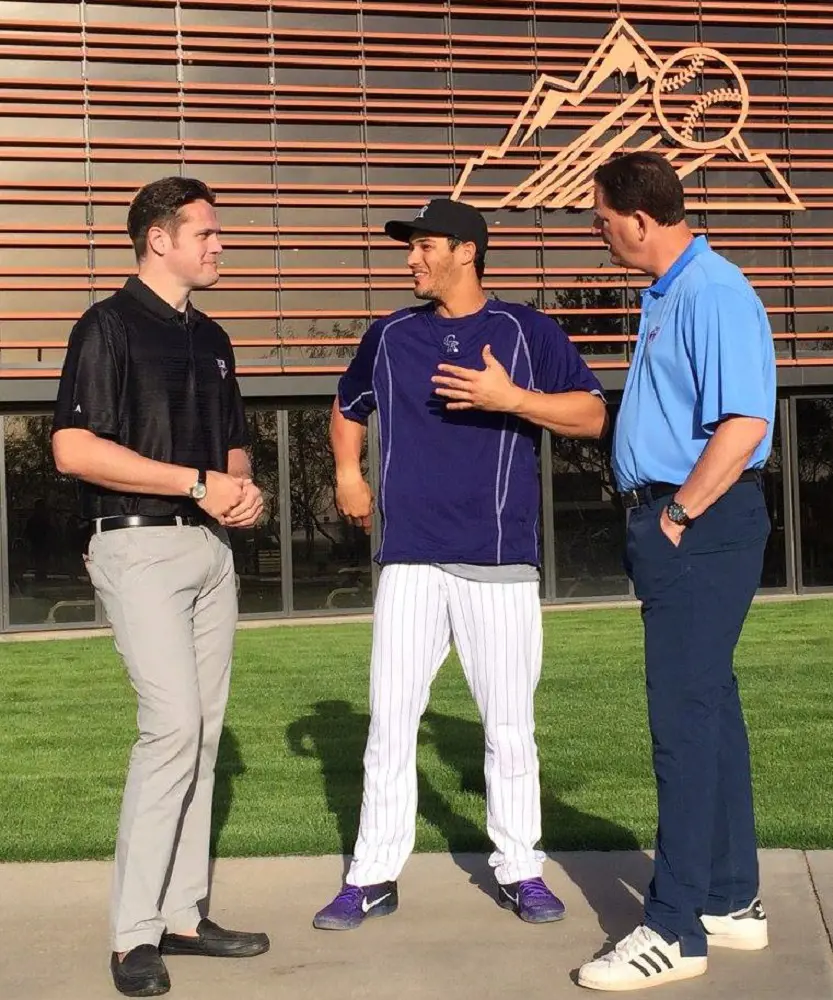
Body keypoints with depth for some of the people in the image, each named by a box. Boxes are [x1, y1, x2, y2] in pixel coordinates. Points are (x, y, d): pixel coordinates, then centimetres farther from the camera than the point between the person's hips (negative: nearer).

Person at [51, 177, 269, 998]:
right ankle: (134, 932, -7)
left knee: (202, 731, 7)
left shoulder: (210, 339, 17)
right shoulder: (110, 326, -6)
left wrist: (244, 488, 2)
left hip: (211, 546, 8)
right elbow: (74, 449, -16)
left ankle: (181, 913, 15)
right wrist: (197, 483, -15)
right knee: (172, 726, -15)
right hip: (141, 544, -8)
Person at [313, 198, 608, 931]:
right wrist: (348, 473, 11)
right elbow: (347, 408, 28)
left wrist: (511, 397, -16)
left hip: (500, 560, -2)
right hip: (410, 559, 3)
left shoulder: (526, 331, 2)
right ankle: (374, 876, 11)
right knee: (390, 721, 3)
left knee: (510, 725, 4)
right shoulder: (390, 337, 12)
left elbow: (591, 416, -3)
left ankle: (519, 871, 17)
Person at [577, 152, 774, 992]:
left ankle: (674, 929, 0)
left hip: (700, 526, -10)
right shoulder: (666, 294, 14)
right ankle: (729, 902, 25)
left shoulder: (714, 295, -16)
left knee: (686, 718, -7)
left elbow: (744, 425, -24)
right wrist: (655, 515, 13)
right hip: (669, 520, 10)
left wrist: (678, 515, -17)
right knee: (708, 709, 14)